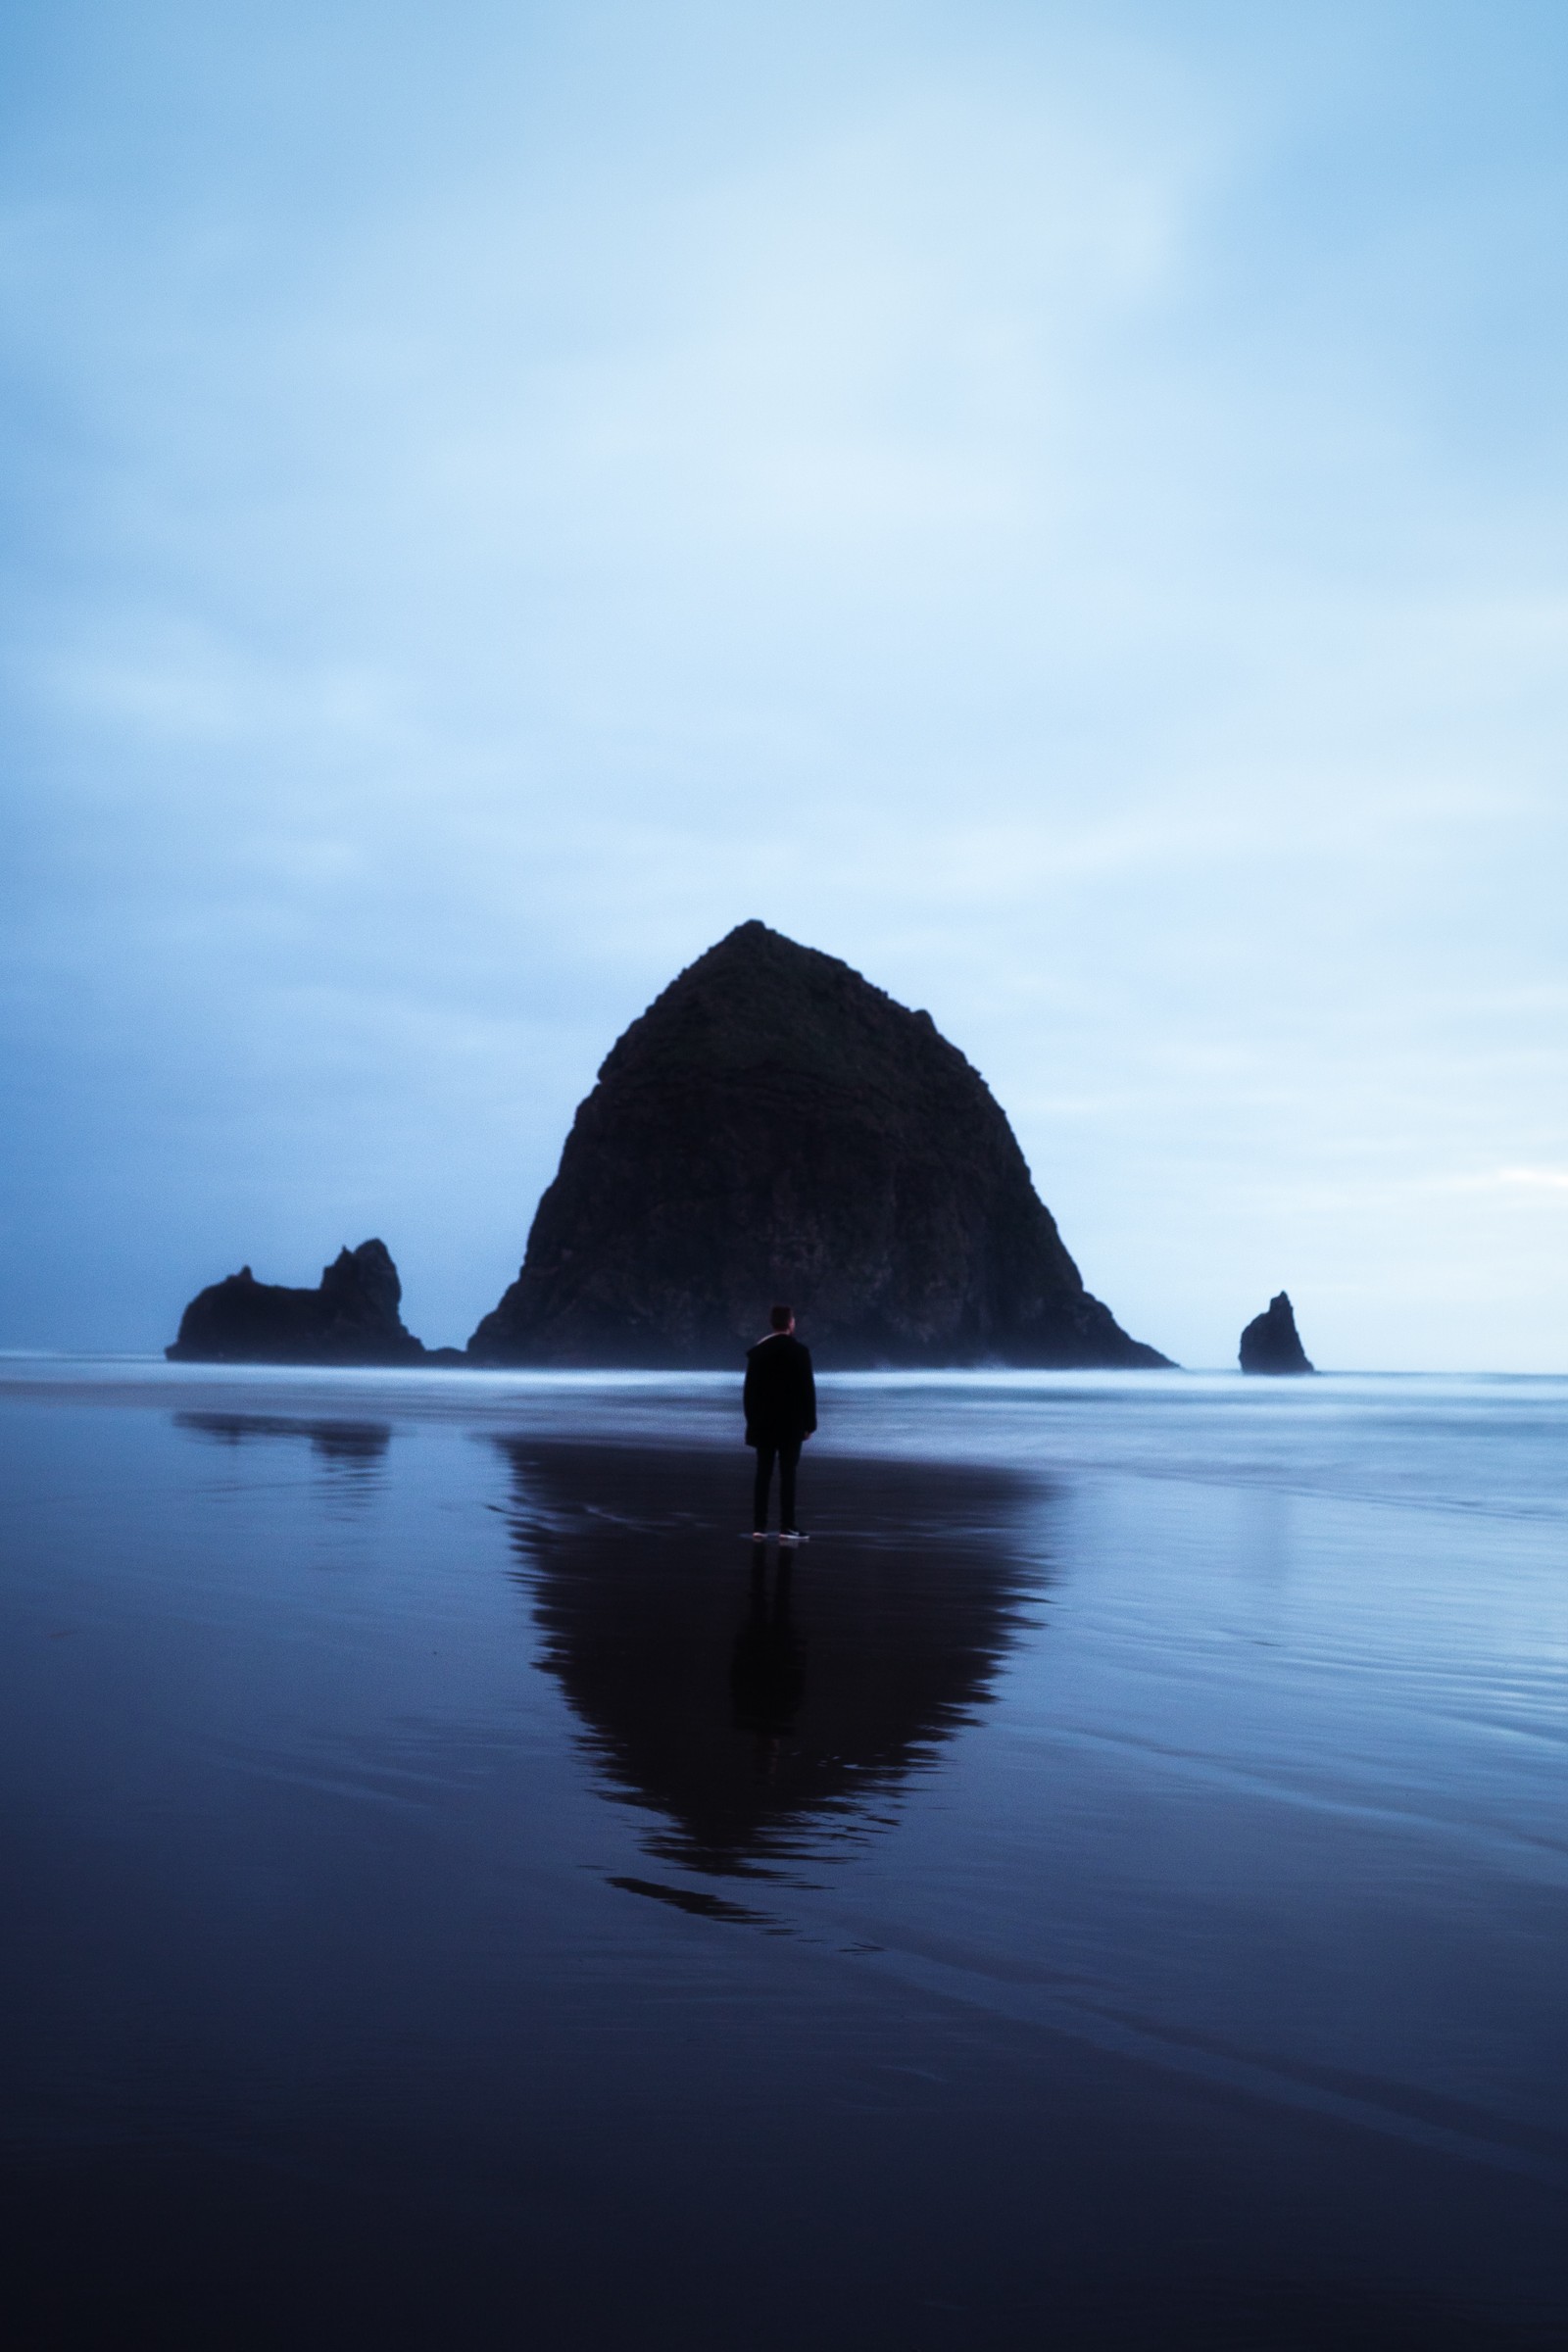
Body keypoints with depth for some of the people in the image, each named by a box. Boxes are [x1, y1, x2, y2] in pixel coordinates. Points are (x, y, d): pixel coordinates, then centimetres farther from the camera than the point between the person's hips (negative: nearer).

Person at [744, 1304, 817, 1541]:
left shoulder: (757, 1352, 2)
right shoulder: (800, 1351, -7)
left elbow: (749, 1391, 4)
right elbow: (808, 1390, -8)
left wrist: (752, 1421, 13)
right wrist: (809, 1423, -1)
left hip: (763, 1423, 3)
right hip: (791, 1423, -3)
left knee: (763, 1474, 6)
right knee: (788, 1475, -2)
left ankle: (759, 1527, 4)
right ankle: (786, 1529, -4)